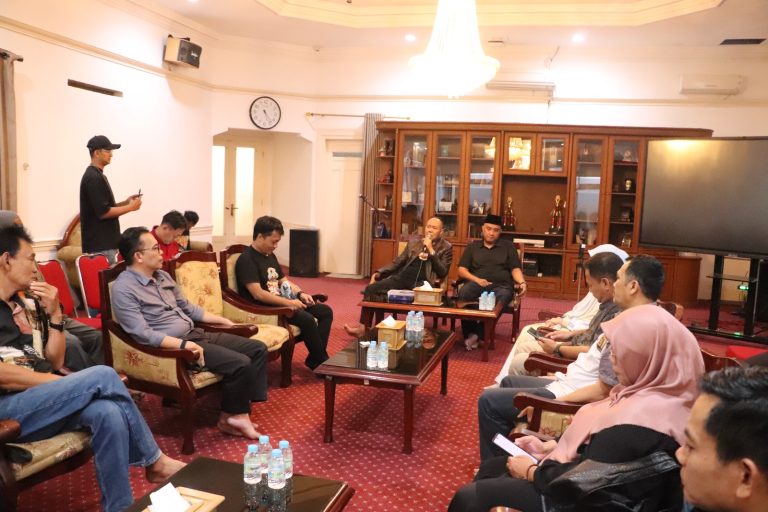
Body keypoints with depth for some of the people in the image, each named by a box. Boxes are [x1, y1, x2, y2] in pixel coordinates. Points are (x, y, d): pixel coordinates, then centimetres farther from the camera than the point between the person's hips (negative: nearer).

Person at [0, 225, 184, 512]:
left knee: (109, 413, -26)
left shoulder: (25, 305, 18)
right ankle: (154, 461, -6)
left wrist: (54, 314, 3)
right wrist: (81, 385, -14)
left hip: (40, 402, 6)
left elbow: (54, 362, 16)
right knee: (103, 376, -24)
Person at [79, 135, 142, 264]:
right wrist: (130, 207, -12)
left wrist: (126, 202, 8)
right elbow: (103, 212, -20)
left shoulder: (97, 176, 16)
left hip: (105, 242, 10)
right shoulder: (93, 178, -16)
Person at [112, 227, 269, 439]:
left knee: (258, 349, -2)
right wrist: (183, 344, -29)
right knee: (240, 364, -23)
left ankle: (240, 410, -2)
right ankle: (230, 417, -1)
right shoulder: (123, 289, -14)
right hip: (172, 346, -9)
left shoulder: (162, 276, 13)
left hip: (196, 334, 9)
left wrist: (223, 320, 18)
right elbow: (142, 333, -23)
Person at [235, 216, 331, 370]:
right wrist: (289, 303, -22)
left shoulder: (270, 256, 14)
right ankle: (321, 362, -10)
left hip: (282, 303, 10)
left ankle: (315, 359, -2)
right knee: (307, 319, -29)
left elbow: (284, 281, 21)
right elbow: (258, 294, -24)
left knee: (326, 311, 0)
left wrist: (300, 293, 1)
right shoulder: (247, 259, -15)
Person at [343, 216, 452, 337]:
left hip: (422, 283, -5)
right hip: (402, 278, 5)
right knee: (371, 289, -16)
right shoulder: (413, 243, 21)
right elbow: (397, 262, 21)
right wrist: (379, 273, 6)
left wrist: (431, 250, -8)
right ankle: (363, 327, -13)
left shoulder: (446, 247, 8)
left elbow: (442, 273, -3)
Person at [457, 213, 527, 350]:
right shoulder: (472, 246, 20)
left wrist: (522, 282, -11)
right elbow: (462, 270, 12)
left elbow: (515, 269, 11)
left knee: (500, 299, -40)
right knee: (463, 294, -37)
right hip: (477, 283, 1)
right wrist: (476, 279, -7)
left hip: (501, 285, -1)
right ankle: (469, 333, -28)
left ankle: (477, 335, -32)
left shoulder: (508, 246, 18)